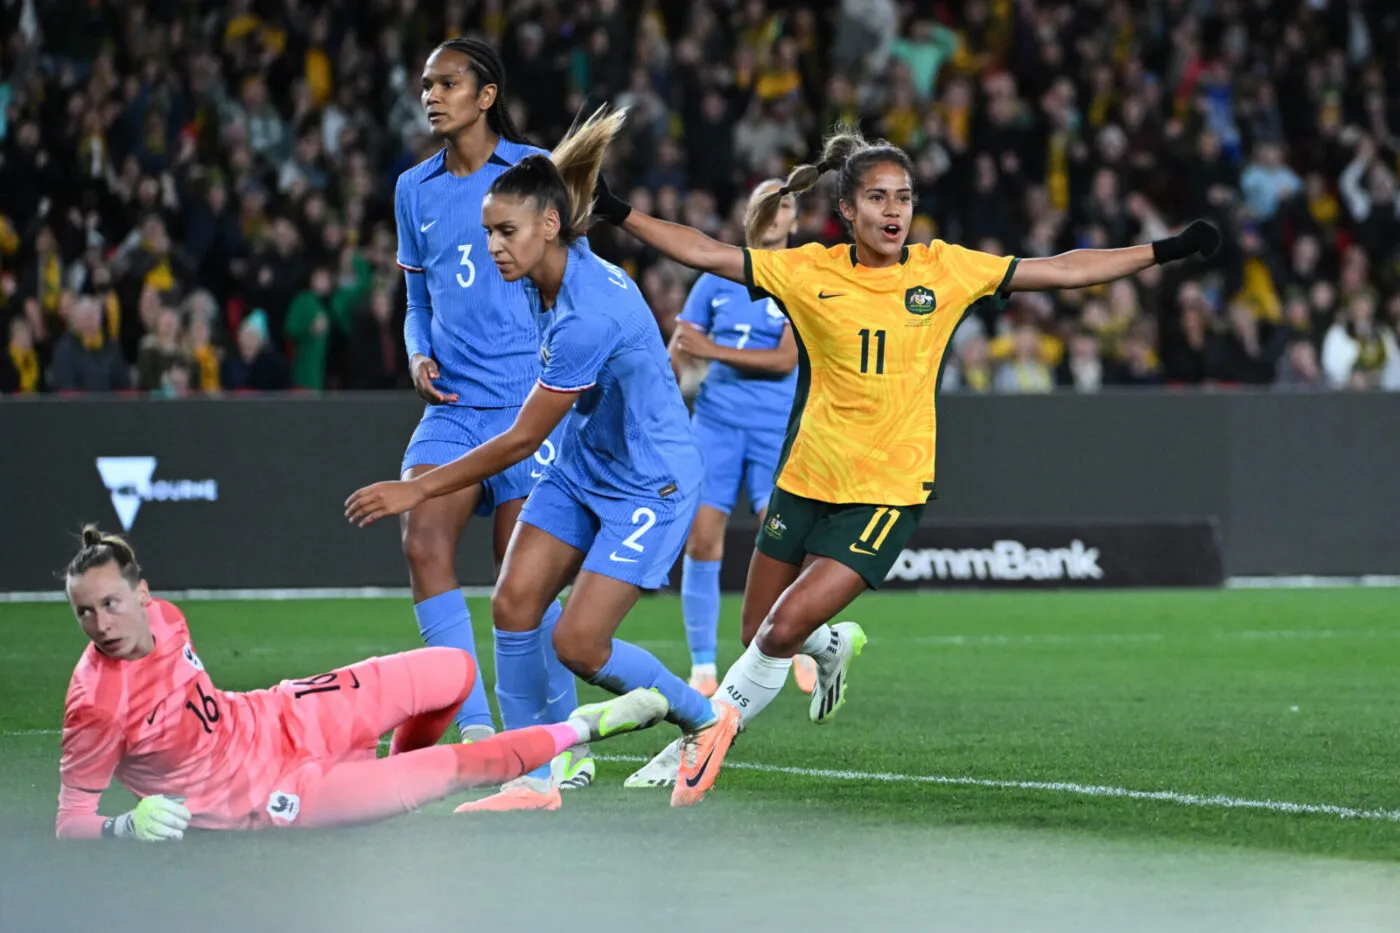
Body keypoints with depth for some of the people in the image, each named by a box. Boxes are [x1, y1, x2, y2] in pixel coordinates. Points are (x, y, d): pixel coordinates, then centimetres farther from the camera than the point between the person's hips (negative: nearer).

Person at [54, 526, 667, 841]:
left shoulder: (162, 618, -11)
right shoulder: (96, 707, -31)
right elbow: (69, 822, -24)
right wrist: (129, 825, -41)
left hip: (279, 719, 6)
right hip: (272, 793, -6)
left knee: (454, 670, 9)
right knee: (452, 768, -7)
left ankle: (401, 773, 38)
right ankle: (578, 730, 20)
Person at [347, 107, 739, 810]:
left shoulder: (590, 315, -31)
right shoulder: (549, 281, -5)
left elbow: (522, 439, -25)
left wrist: (418, 489, -19)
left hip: (650, 482, -9)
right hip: (580, 470, 9)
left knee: (579, 644, -12)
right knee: (513, 603, -5)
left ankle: (706, 719, 13)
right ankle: (530, 780, 4)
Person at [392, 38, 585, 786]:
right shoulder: (415, 189, 13)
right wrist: (419, 356, 1)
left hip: (527, 399, -4)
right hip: (452, 403, 5)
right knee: (422, 542, -15)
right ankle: (475, 733, -10)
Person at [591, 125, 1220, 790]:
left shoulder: (944, 269, -2)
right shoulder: (809, 272, -2)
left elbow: (1059, 270, 2)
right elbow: (705, 253, -1)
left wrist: (1165, 251, 1)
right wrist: (616, 213, -9)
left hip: (888, 490, -2)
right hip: (806, 480, 2)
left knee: (784, 629, -15)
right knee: (759, 635, 10)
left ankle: (705, 741, 4)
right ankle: (832, 646, 44)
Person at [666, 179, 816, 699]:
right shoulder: (718, 278, 11)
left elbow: (788, 359, -11)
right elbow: (678, 351, 13)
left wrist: (714, 351, -18)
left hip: (777, 427, -2)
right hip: (716, 421, 2)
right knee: (701, 540, -7)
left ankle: (802, 647, 12)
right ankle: (703, 667, 1)